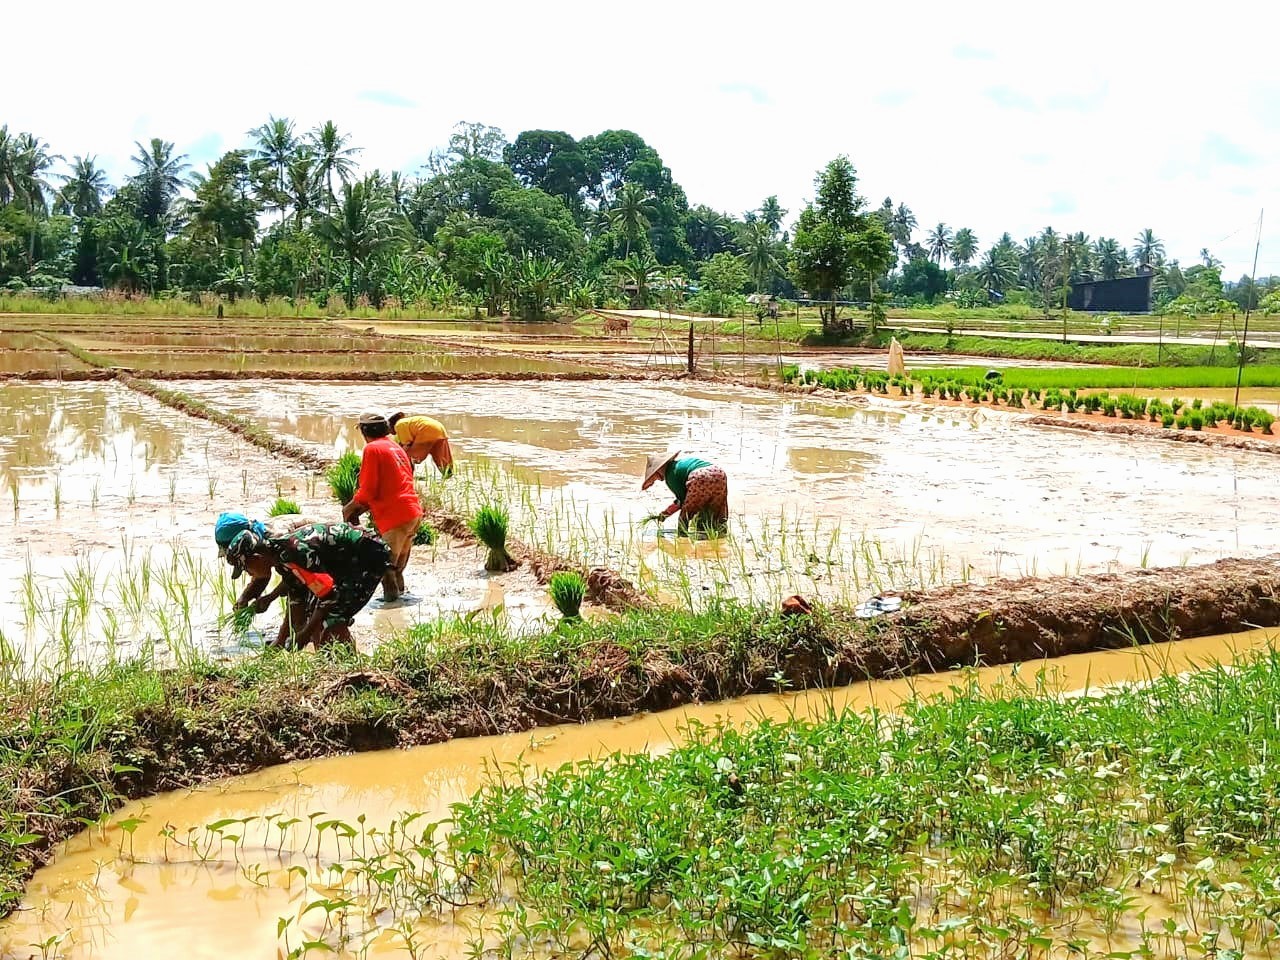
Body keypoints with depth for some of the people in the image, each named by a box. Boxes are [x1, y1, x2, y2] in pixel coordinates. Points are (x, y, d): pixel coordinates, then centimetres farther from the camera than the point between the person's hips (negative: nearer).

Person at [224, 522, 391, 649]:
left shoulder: (293, 552, -28)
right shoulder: (280, 554, 2)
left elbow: (329, 594, -25)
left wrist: (305, 633, -15)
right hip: (349, 562, 10)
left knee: (332, 622, -18)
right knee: (317, 620, 8)